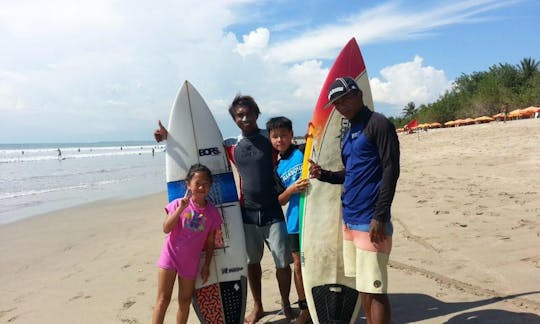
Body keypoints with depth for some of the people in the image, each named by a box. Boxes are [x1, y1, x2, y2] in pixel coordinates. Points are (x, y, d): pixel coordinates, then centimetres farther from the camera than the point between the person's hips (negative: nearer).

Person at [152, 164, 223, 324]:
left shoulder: (212, 212, -5)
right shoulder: (179, 203, -9)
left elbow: (210, 242, 1)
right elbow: (166, 229, -19)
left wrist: (206, 265, 2)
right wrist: (180, 209, -28)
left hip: (190, 262, 2)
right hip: (170, 256, -2)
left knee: (185, 302, 14)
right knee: (163, 299, 1)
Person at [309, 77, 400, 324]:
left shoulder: (378, 124, -8)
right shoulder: (348, 134, 18)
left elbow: (391, 169, -15)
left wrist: (380, 215, -20)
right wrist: (323, 174, 5)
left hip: (370, 220, -9)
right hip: (349, 219, 9)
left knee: (374, 289, -3)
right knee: (362, 286, 16)